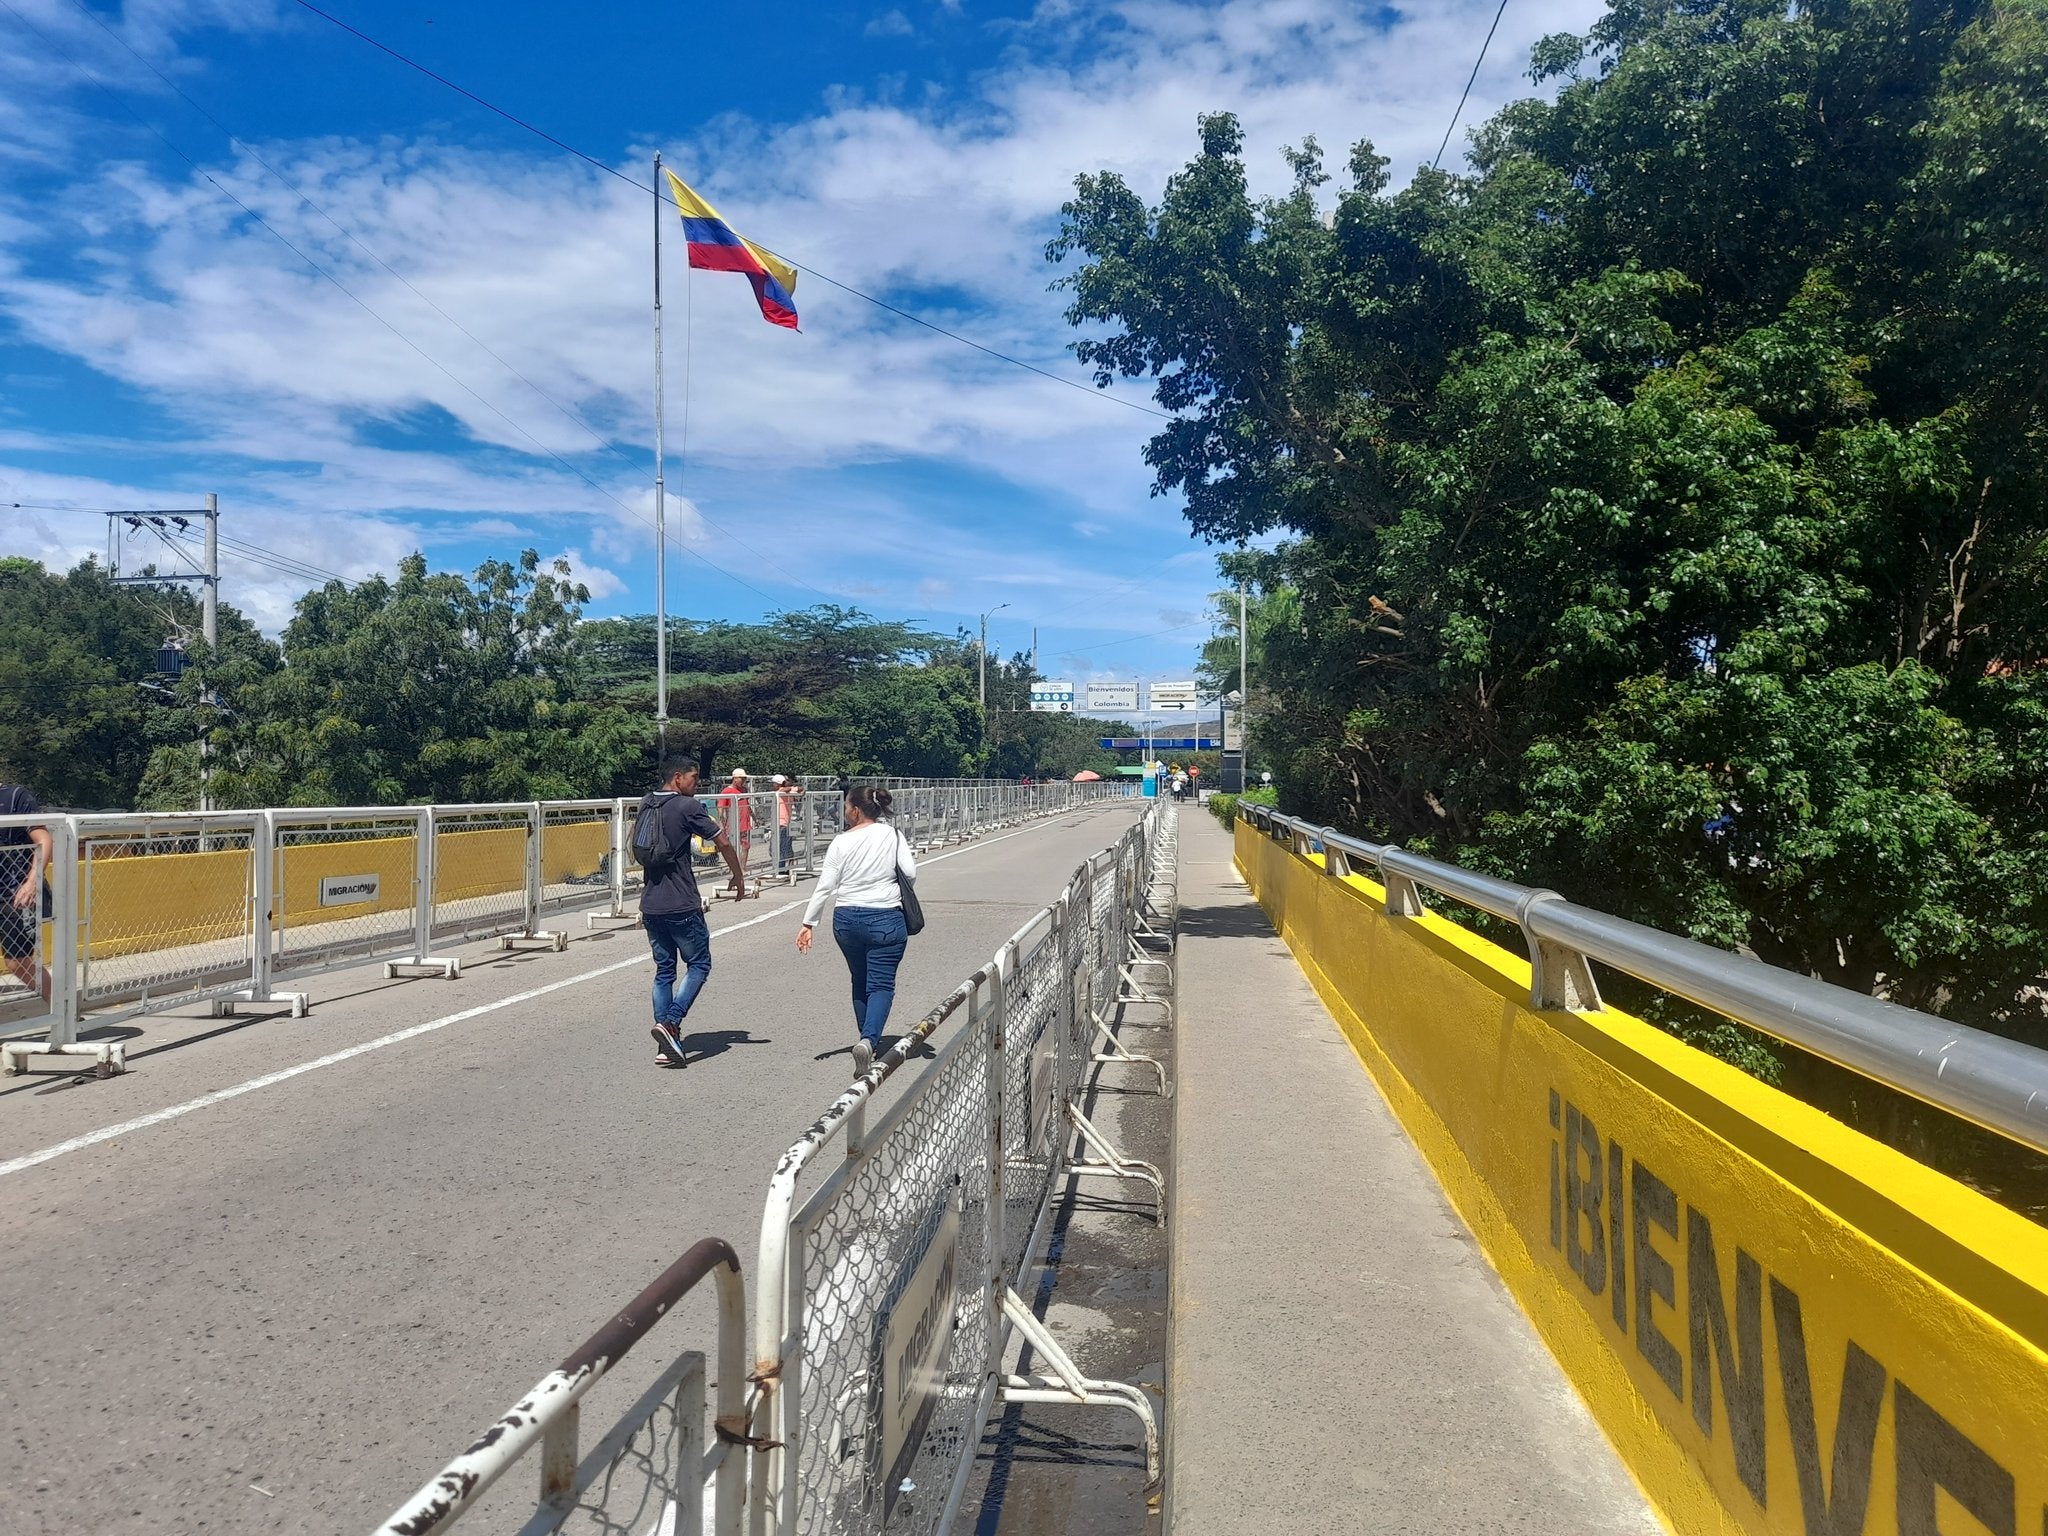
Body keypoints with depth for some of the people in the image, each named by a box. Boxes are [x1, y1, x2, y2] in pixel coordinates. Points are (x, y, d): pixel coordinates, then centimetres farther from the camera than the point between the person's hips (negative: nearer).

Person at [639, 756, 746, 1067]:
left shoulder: (646, 805, 11)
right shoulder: (688, 807, -11)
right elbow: (723, 842, -9)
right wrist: (738, 877, 4)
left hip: (650, 905, 7)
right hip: (682, 906, -7)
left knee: (664, 970, 12)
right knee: (698, 965, 6)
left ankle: (666, 1046, 9)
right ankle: (670, 1023, -10)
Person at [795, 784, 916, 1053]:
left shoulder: (841, 842, -3)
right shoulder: (892, 835, -4)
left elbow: (825, 886, -4)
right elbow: (910, 873, -9)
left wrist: (808, 923, 1)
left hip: (846, 920, 2)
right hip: (885, 920, -2)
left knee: (860, 983, 19)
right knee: (881, 984, 0)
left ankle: (868, 1039, 28)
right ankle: (870, 1039, -19)